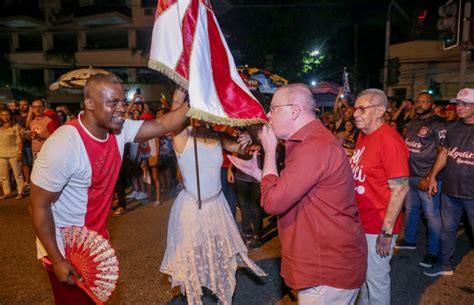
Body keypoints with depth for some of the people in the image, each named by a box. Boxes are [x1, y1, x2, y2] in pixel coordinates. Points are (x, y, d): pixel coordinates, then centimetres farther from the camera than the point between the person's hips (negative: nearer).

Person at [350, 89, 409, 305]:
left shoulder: (389, 141, -21)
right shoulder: (363, 135, 6)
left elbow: (400, 189, -22)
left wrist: (386, 232, -20)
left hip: (378, 227, -8)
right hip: (360, 222, 8)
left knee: (376, 278, 10)